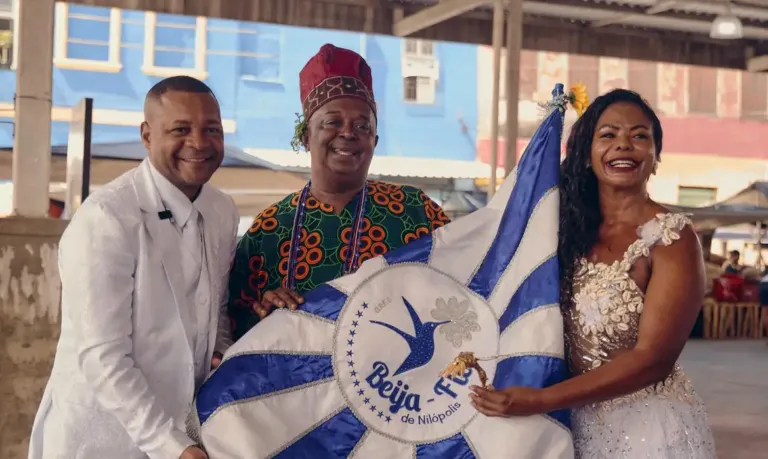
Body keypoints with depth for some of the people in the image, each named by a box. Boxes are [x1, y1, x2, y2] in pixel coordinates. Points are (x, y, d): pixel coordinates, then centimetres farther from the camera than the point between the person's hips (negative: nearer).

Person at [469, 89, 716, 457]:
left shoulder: (671, 238, -15)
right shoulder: (571, 228, 2)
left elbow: (653, 358, -21)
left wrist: (541, 400, -24)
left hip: (649, 426, -5)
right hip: (578, 423, 5)